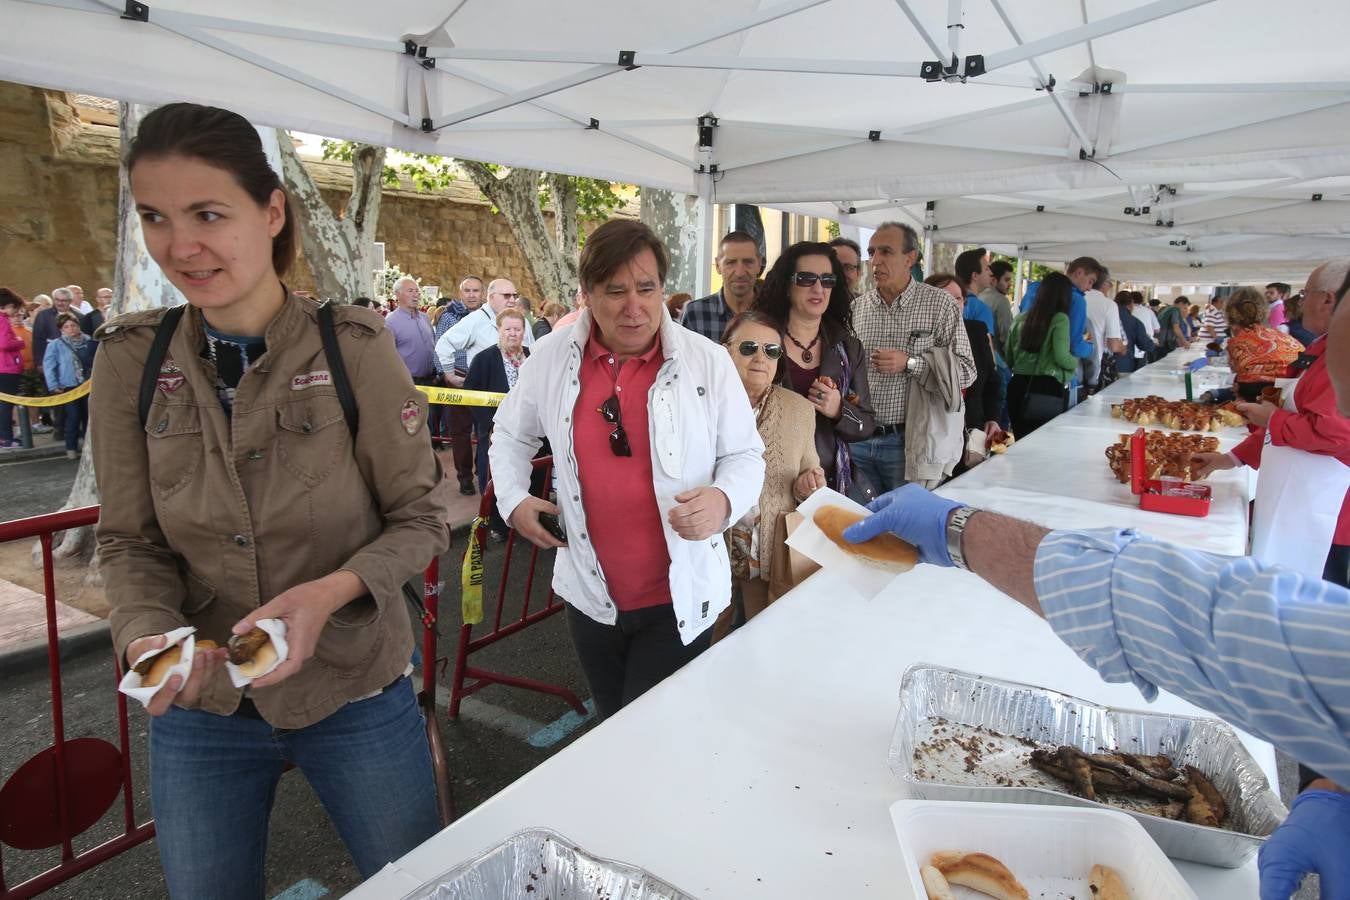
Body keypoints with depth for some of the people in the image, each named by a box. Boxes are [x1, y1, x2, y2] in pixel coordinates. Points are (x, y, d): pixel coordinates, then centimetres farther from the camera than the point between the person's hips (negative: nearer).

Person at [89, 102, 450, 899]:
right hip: (199, 707, 3)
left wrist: (335, 590, -27)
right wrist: (148, 635, -19)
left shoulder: (354, 347, -15)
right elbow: (131, 543, -1)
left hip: (357, 695, -2)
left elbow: (422, 517, -10)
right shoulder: (131, 360, -6)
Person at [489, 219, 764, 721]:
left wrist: (723, 500, -22)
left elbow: (745, 455, -2)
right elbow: (511, 434, 16)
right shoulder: (550, 359, -2)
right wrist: (513, 498, 3)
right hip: (590, 595, 3)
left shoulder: (708, 362, -9)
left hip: (679, 599, -3)